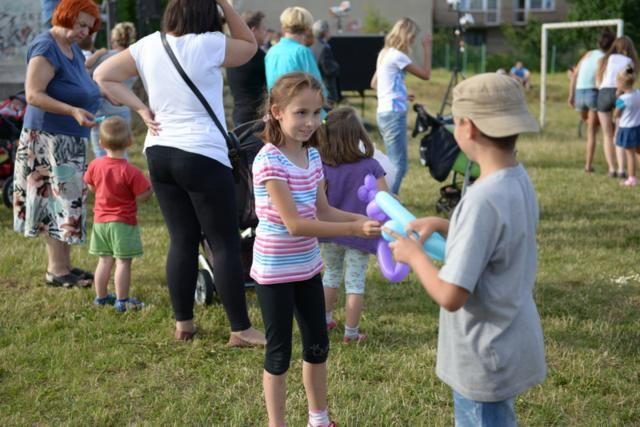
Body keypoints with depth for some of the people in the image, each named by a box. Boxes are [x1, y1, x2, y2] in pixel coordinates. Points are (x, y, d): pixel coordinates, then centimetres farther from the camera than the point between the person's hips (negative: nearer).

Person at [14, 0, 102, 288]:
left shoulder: (73, 49, 13)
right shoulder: (45, 48, -16)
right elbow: (33, 95, -23)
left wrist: (100, 93, 9)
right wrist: (73, 111, -30)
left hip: (70, 142, 9)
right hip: (48, 138, -9)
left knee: (66, 203, 11)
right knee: (58, 202, -7)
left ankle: (62, 265, 18)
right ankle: (57, 271, -1)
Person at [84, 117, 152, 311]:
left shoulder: (95, 165, -5)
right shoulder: (130, 172, -21)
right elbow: (142, 196, -18)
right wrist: (149, 183, -2)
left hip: (100, 220, 6)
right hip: (123, 223, -6)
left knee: (105, 260, 16)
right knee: (123, 262, 1)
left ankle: (101, 296, 25)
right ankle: (122, 301, 4)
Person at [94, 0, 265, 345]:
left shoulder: (147, 46, 4)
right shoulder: (208, 45, -10)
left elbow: (103, 76, 9)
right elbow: (250, 46, 8)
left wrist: (140, 108, 5)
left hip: (159, 154, 6)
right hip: (203, 157, -6)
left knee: (181, 239, 15)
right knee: (225, 243, 2)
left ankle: (183, 323, 20)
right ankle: (241, 330, 6)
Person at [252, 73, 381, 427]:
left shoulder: (312, 156, 2)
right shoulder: (269, 161, -22)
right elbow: (294, 224, -26)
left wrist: (361, 218, -8)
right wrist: (352, 230, -28)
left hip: (307, 266, 7)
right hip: (275, 271, -7)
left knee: (318, 345, 18)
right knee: (279, 352, 5)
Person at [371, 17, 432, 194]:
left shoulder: (384, 53, 14)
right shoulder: (397, 56, -14)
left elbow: (374, 83, 21)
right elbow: (425, 74, -11)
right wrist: (427, 48, -4)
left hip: (385, 113, 10)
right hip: (394, 115, -10)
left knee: (394, 164, 16)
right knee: (399, 165, -8)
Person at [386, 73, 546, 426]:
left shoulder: (483, 199, -29)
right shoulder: (518, 181, -1)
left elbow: (451, 296, -28)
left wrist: (414, 255, -11)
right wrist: (442, 225, 8)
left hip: (485, 358, -9)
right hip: (508, 344, 9)